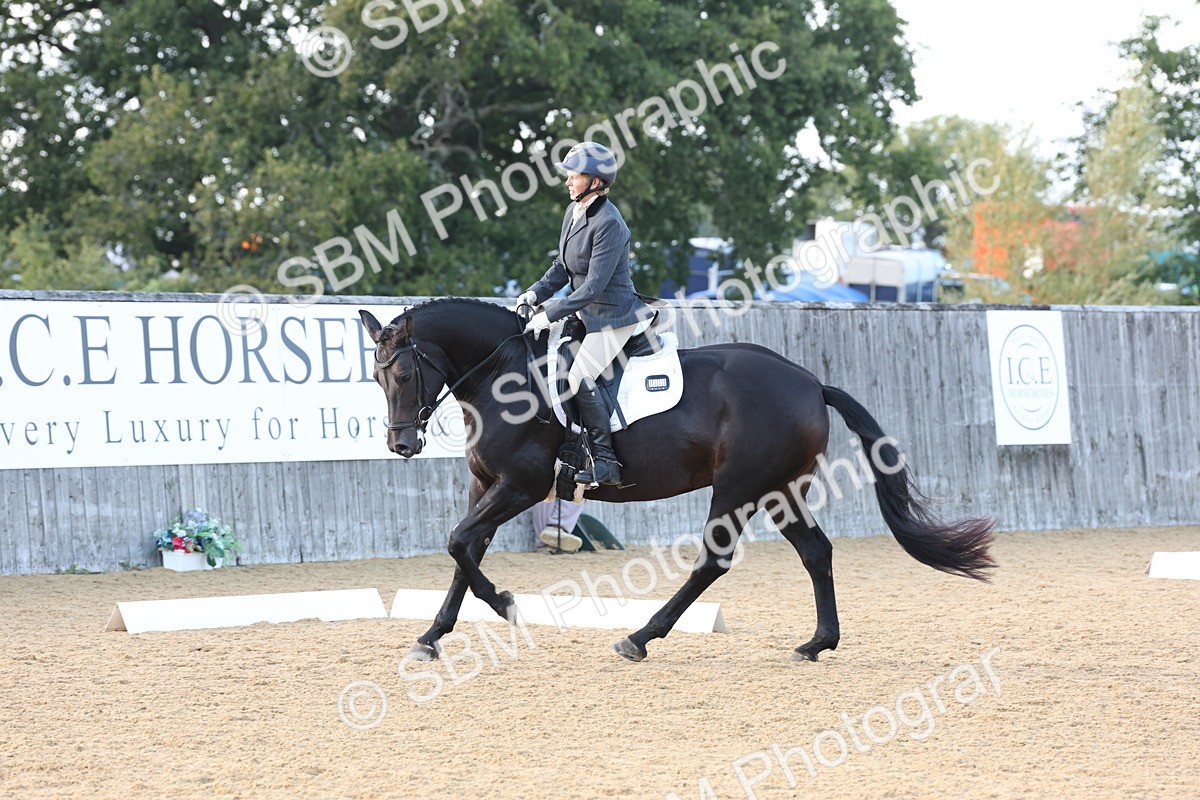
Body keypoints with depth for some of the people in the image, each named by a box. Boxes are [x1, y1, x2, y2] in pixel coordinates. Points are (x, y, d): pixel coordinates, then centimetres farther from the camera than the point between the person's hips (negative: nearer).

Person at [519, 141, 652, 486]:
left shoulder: (609, 223, -23)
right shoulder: (574, 211, 6)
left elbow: (594, 286, -24)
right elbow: (563, 267, 15)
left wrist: (550, 315, -25)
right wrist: (535, 293, 0)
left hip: (613, 316, -10)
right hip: (587, 313, 10)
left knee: (579, 377, -22)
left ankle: (606, 462, -17)